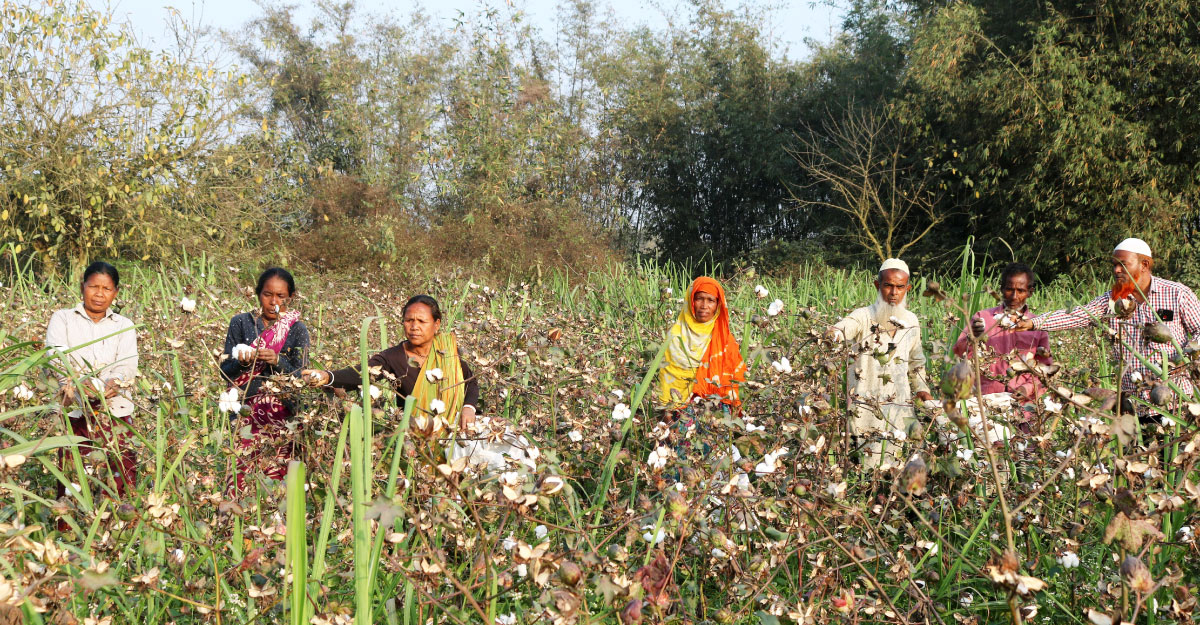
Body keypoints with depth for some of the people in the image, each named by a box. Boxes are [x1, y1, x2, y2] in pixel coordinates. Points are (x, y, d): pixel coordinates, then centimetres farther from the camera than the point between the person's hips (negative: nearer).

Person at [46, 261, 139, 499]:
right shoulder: (62, 319, 9)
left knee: (122, 485, -5)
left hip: (116, 410, 1)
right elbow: (56, 356, -9)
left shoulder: (124, 326, 14)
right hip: (75, 412, -1)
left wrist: (114, 383, -27)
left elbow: (128, 365, -3)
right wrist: (75, 383, -30)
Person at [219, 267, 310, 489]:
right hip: (245, 410, 1)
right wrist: (241, 361, -16)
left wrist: (278, 361, -18)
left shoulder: (297, 330, 4)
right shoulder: (241, 323, 6)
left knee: (277, 475, -6)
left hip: (280, 415, -1)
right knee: (238, 474, -7)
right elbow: (225, 371, 5)